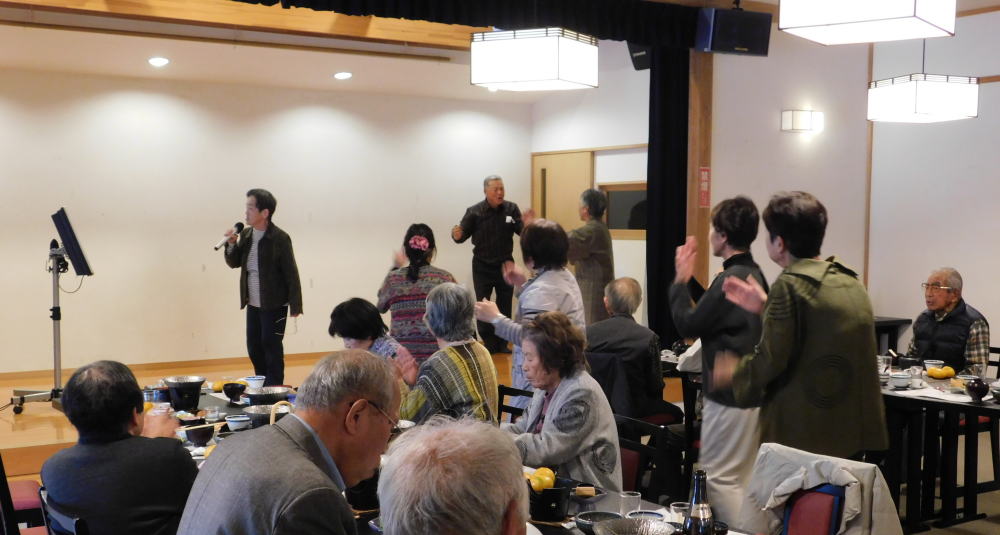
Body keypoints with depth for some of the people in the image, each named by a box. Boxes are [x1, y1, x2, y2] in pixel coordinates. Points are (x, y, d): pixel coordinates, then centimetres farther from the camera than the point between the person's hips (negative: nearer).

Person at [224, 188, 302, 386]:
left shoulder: (280, 238, -14)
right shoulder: (246, 235, 6)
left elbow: (291, 273, -14)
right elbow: (234, 263, 13)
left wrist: (295, 305, -16)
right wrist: (231, 245, -7)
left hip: (275, 305, -7)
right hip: (253, 304, 7)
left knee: (271, 347, -2)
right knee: (254, 347, 12)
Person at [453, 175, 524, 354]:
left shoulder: (511, 209, -6)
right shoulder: (474, 212, -9)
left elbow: (522, 231, -11)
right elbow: (463, 233, -8)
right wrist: (457, 236, -31)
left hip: (505, 265, 1)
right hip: (482, 266, -1)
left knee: (505, 306, 10)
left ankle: (502, 344, 22)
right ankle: (488, 344, 14)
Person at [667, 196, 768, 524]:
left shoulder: (730, 279, -22)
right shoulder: (754, 274, 8)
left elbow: (688, 325, -13)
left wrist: (680, 281, -2)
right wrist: (690, 280, 17)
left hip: (730, 396, -9)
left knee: (718, 476, -1)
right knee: (742, 476, 16)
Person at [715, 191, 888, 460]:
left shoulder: (790, 285, -15)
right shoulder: (850, 283, 10)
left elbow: (771, 361, -15)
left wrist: (734, 373, 4)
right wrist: (767, 307, 23)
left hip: (803, 435, -8)